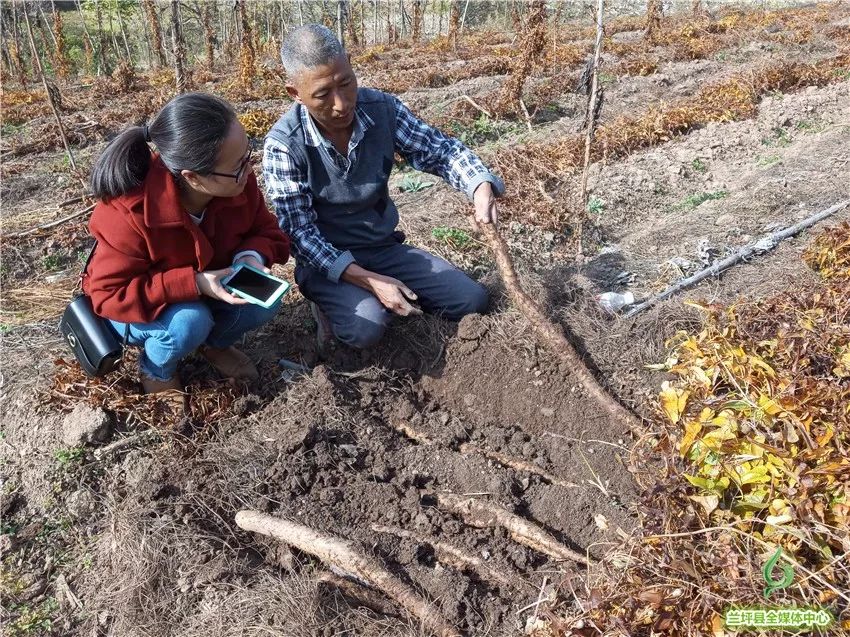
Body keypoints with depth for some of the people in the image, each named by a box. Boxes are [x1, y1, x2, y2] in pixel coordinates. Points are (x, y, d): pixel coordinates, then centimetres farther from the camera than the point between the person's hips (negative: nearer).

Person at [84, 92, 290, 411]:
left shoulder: (237, 183, -23)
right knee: (189, 321, -35)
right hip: (135, 311, -4)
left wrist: (251, 256, -31)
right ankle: (156, 371, 1)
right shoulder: (129, 212, -37)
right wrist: (194, 283, -41)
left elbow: (265, 230, -7)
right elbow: (110, 295, -32)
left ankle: (215, 343, 13)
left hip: (206, 292, 5)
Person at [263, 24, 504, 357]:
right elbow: (299, 233, -21)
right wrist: (368, 280, -31)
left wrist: (482, 187, -27)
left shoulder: (382, 109, -11)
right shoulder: (283, 145, -22)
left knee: (472, 301, -4)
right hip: (328, 262, -4)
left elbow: (441, 150, -4)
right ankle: (331, 306, 2)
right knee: (368, 327, -32)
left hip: (385, 248, 4)